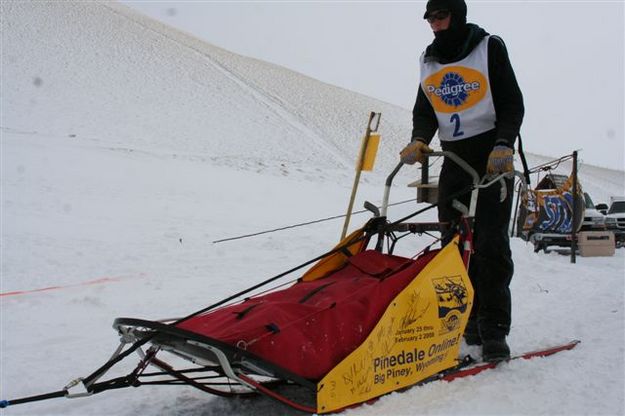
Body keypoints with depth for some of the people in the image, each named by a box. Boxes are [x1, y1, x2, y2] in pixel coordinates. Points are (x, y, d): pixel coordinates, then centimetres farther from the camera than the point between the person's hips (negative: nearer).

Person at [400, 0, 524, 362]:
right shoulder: (429, 60, 14)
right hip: (454, 159, 5)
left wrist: (504, 145, -19)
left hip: (493, 157, -5)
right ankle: (471, 322, 10)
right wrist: (419, 140, -10)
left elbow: (512, 104, -3)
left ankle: (494, 329, -5)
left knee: (491, 244, -10)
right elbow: (425, 111, 11)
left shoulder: (490, 47, 0)